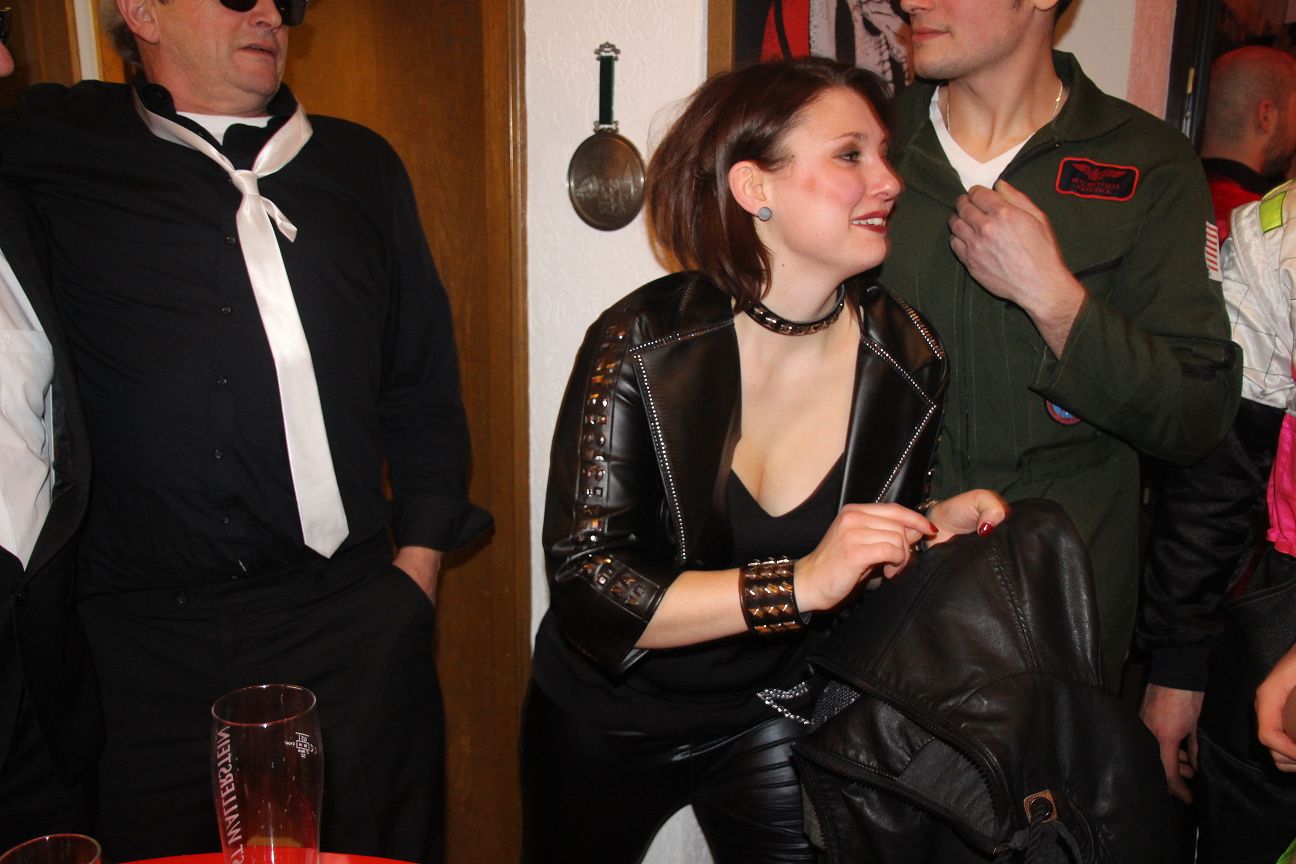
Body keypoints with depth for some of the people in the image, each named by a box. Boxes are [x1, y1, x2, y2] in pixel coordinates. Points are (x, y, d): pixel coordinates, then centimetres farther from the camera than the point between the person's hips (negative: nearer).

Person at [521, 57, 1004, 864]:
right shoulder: (641, 344, -23)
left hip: (772, 720, 2)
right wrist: (799, 583, -34)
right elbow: (584, 589, -27)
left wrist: (935, 530, -17)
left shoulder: (906, 357, -12)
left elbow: (874, 557, 4)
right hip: (607, 721, -1)